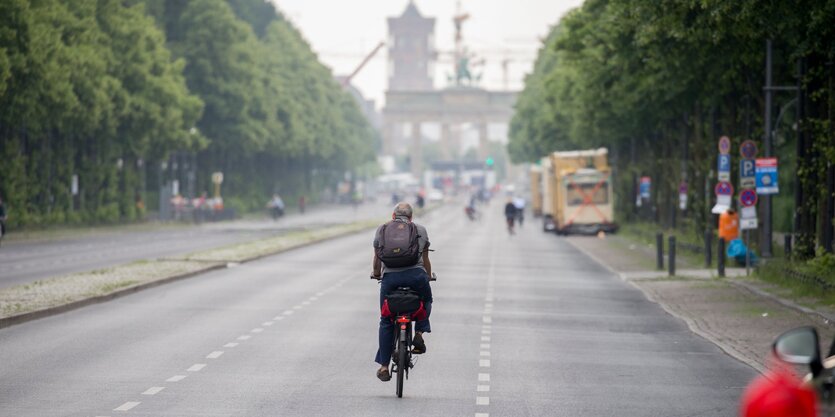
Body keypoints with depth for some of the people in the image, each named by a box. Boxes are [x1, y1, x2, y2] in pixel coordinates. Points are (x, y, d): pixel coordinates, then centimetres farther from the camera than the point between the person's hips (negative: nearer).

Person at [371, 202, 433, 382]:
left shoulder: (382, 229, 20)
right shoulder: (420, 230, 20)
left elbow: (377, 259, 27)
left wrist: (376, 274, 46)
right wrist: (428, 277, 44)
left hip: (390, 277, 0)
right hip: (416, 275, 0)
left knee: (386, 322, 12)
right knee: (426, 300, 32)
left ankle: (384, 367, 10)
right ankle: (419, 334, 10)